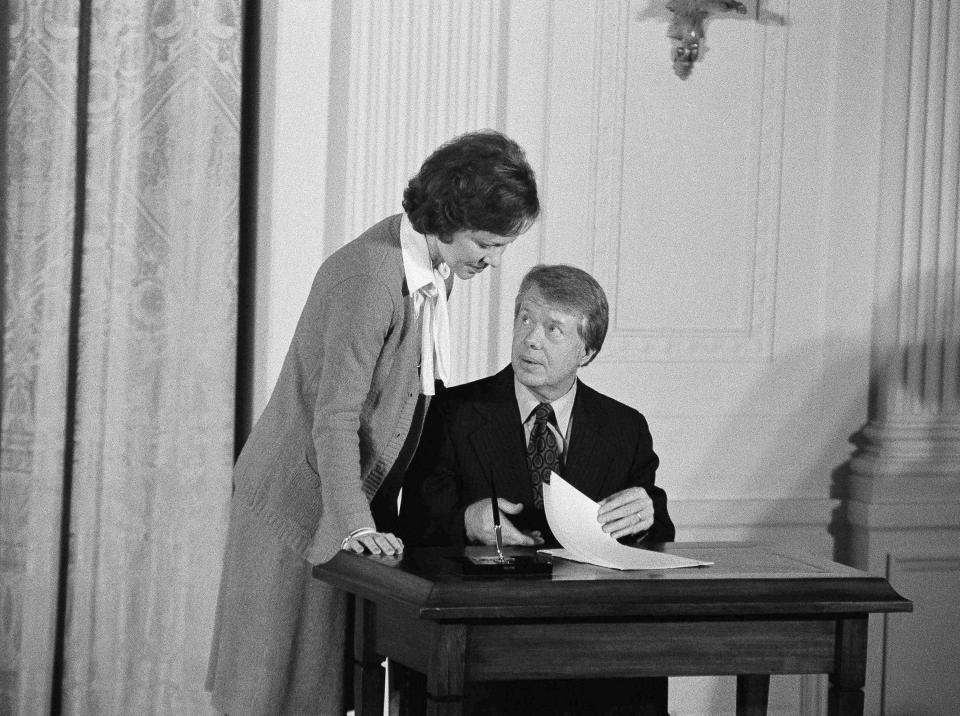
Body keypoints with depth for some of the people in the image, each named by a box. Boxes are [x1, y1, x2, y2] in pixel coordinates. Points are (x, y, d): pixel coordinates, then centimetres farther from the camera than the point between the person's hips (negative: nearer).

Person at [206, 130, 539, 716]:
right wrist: (355, 525, -34)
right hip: (300, 505, -8)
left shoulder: (439, 270, 3)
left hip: (363, 501, 8)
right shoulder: (369, 274, -24)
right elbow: (335, 418, -27)